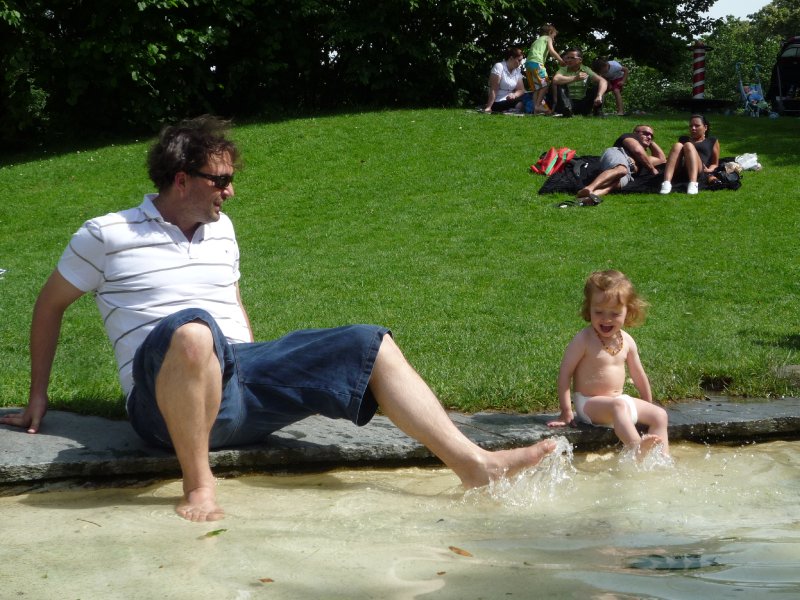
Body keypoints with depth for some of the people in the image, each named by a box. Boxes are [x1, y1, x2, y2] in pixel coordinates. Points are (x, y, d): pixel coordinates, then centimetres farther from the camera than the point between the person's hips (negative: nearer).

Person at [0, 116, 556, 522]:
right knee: (192, 330, -43)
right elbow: (50, 305, 12)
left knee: (373, 346, -5)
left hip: (237, 381, 6)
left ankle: (474, 463, -12)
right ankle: (199, 484, -30)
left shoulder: (221, 229, 20)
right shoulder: (106, 235, 3)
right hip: (164, 393, -6)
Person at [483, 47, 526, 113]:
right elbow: (493, 90, -15)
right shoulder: (499, 67, -10)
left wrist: (514, 95, -19)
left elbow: (521, 90, 6)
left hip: (509, 101, 7)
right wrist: (488, 107, -22)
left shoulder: (517, 71, 10)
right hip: (498, 103, -7)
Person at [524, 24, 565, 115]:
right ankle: (538, 106, -15)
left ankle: (536, 109, 3)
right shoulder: (547, 38, 13)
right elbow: (551, 51, -2)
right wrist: (561, 61, 1)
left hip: (528, 63, 8)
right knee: (544, 84, -5)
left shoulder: (537, 40, 34)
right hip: (536, 62, -8)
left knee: (536, 87, 10)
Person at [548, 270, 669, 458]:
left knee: (659, 415, -2)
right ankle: (637, 448, -52)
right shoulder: (584, 340, -13)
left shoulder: (627, 341, 4)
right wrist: (566, 411, -17)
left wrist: (648, 405, 25)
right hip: (588, 403, -7)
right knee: (619, 406, -35)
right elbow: (565, 372, -13)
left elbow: (638, 375, 17)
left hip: (619, 400, 7)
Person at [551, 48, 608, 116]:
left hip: (583, 105, 1)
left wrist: (599, 96, -32)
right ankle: (567, 109, -36)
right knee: (561, 84, -21)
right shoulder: (563, 70, 1)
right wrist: (575, 78, -27)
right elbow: (555, 80, -24)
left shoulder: (586, 70, 3)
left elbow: (603, 81, -12)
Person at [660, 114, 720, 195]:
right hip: (678, 172, 3)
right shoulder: (683, 139, 36)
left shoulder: (712, 141, 27)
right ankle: (666, 183, -47)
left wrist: (709, 170, -1)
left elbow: (715, 164, 22)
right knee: (678, 146, -24)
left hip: (699, 172, -2)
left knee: (688, 145, -27)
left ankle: (693, 184, -50)